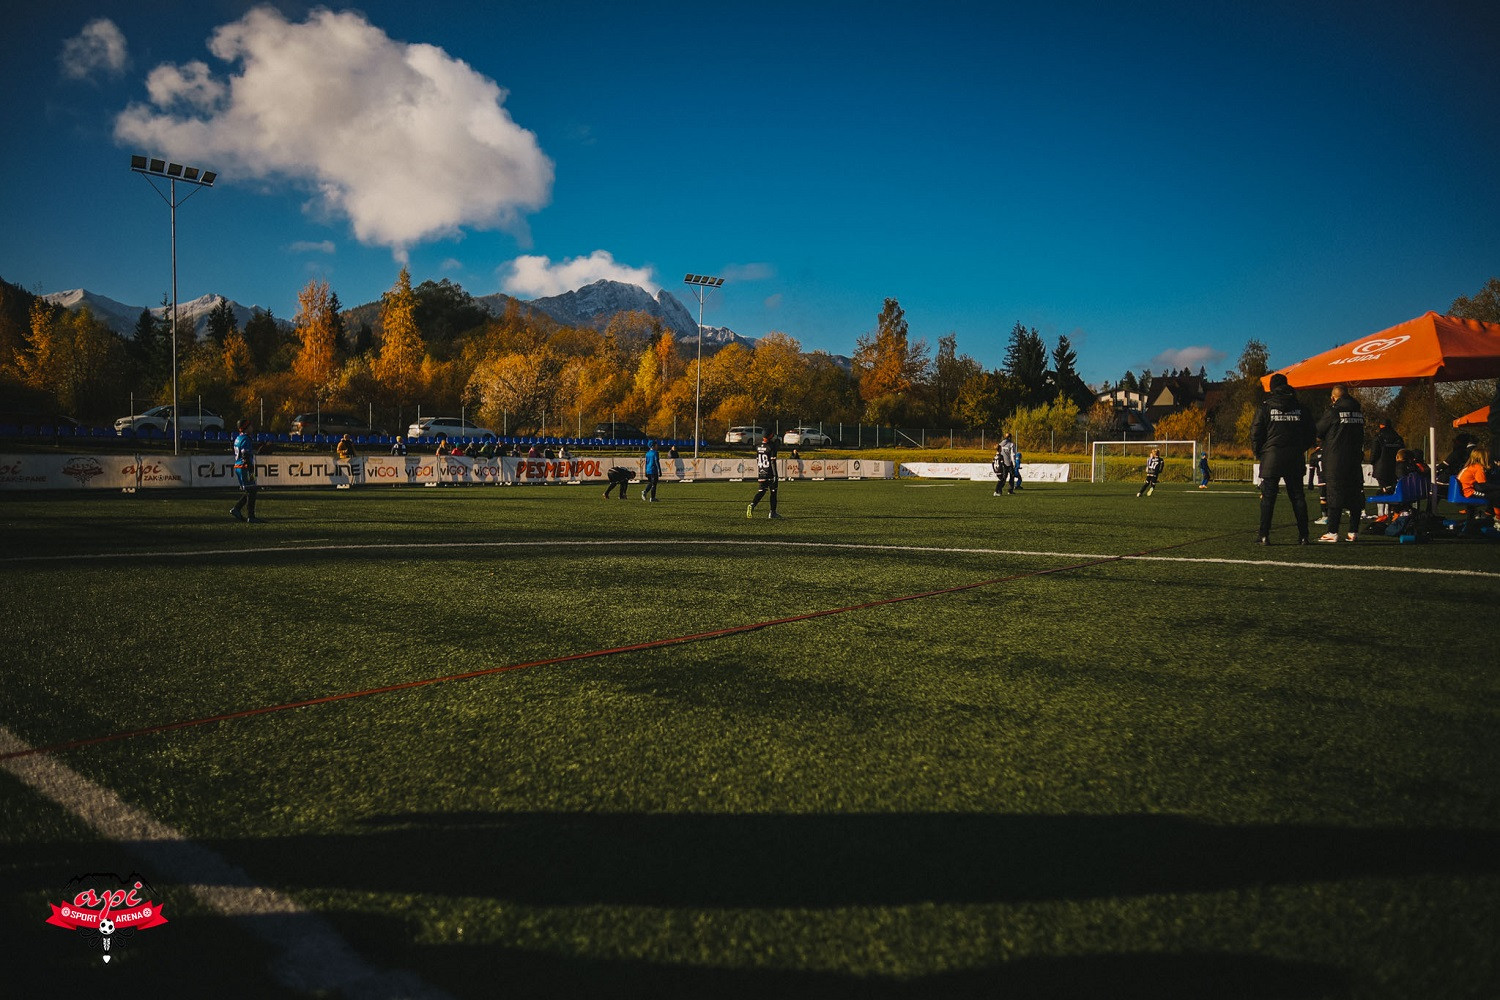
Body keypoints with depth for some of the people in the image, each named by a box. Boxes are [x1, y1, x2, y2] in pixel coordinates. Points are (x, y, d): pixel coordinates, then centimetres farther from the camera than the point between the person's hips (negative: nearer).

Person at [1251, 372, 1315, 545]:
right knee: (1297, 496, 8)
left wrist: (1258, 452, 7)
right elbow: (1309, 433, 11)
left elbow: (1256, 432, -6)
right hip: (1295, 459, 3)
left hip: (1271, 459, -3)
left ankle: (1264, 535, -4)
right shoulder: (1298, 406, 8)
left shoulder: (1266, 406, -3)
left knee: (1268, 497, 0)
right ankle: (1303, 535, 7)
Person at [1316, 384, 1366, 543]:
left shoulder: (1333, 412, -9)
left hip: (1336, 461, -5)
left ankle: (1333, 532, -4)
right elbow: (1361, 435, 16)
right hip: (1355, 461, 5)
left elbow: (1318, 431, 0)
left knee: (1335, 495, -3)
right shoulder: (1359, 412, 8)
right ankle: (1354, 532, 11)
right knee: (1355, 495, 9)